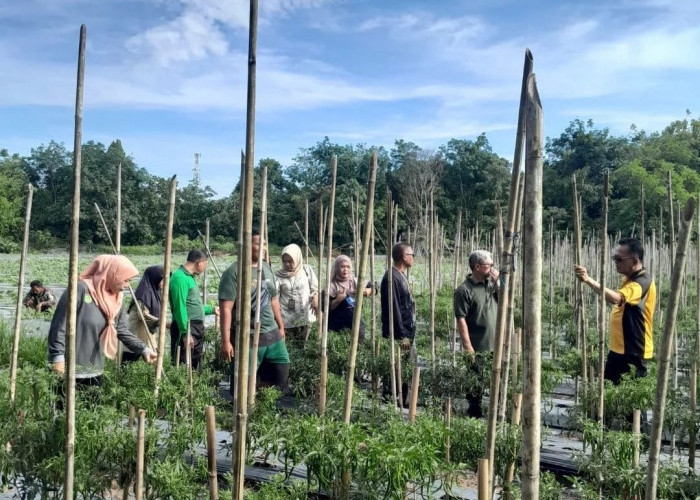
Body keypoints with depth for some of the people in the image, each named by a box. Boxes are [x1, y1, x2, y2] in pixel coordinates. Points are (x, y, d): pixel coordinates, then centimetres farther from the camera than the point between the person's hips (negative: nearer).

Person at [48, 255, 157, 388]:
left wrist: (143, 350, 1)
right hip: (70, 369, -7)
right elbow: (60, 325, -16)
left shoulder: (115, 299, 8)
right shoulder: (81, 289, -15)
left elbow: (123, 330, 9)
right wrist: (58, 357, -19)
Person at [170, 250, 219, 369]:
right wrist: (185, 333, -24)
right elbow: (180, 308, -21)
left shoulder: (189, 277, 16)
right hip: (186, 329, -10)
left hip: (197, 329, 10)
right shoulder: (180, 278, -15)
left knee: (195, 366, 16)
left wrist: (212, 310, 33)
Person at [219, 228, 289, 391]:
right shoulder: (234, 272, -13)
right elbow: (226, 308, -17)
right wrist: (226, 341, -20)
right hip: (247, 338, -7)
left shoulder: (266, 268, 10)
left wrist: (281, 326, 19)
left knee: (280, 374, 14)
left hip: (273, 335, 7)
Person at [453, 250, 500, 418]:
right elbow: (461, 320, -15)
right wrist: (467, 346, -18)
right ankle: (474, 414, 21)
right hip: (478, 347, -6)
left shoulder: (491, 283, 7)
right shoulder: (464, 290, -13)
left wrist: (498, 282, -3)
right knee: (476, 384, 6)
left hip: (497, 345, 6)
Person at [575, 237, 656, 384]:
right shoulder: (629, 278, 11)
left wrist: (589, 280, -49)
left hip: (633, 352, -10)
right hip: (619, 348, 10)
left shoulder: (642, 282, -22)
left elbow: (616, 298, -42)